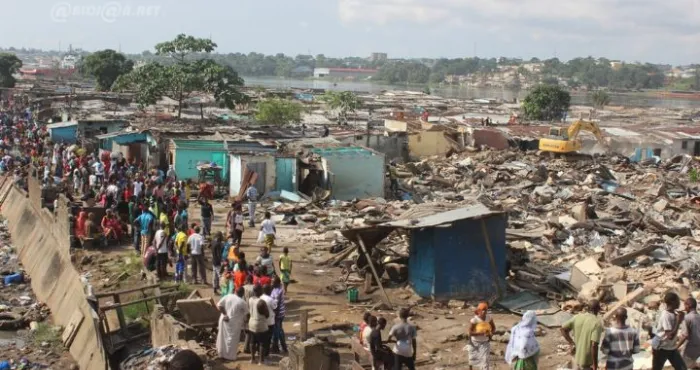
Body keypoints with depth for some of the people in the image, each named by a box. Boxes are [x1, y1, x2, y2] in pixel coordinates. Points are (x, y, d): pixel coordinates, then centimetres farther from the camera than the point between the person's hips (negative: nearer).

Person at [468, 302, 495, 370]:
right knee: (473, 359, 20)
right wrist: (481, 333, -35)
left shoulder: (489, 317, -12)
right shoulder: (474, 320, -25)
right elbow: (470, 332, -25)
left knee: (485, 359, -10)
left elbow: (493, 327, 3)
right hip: (474, 342, -2)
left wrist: (491, 332, -18)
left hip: (485, 343, 2)